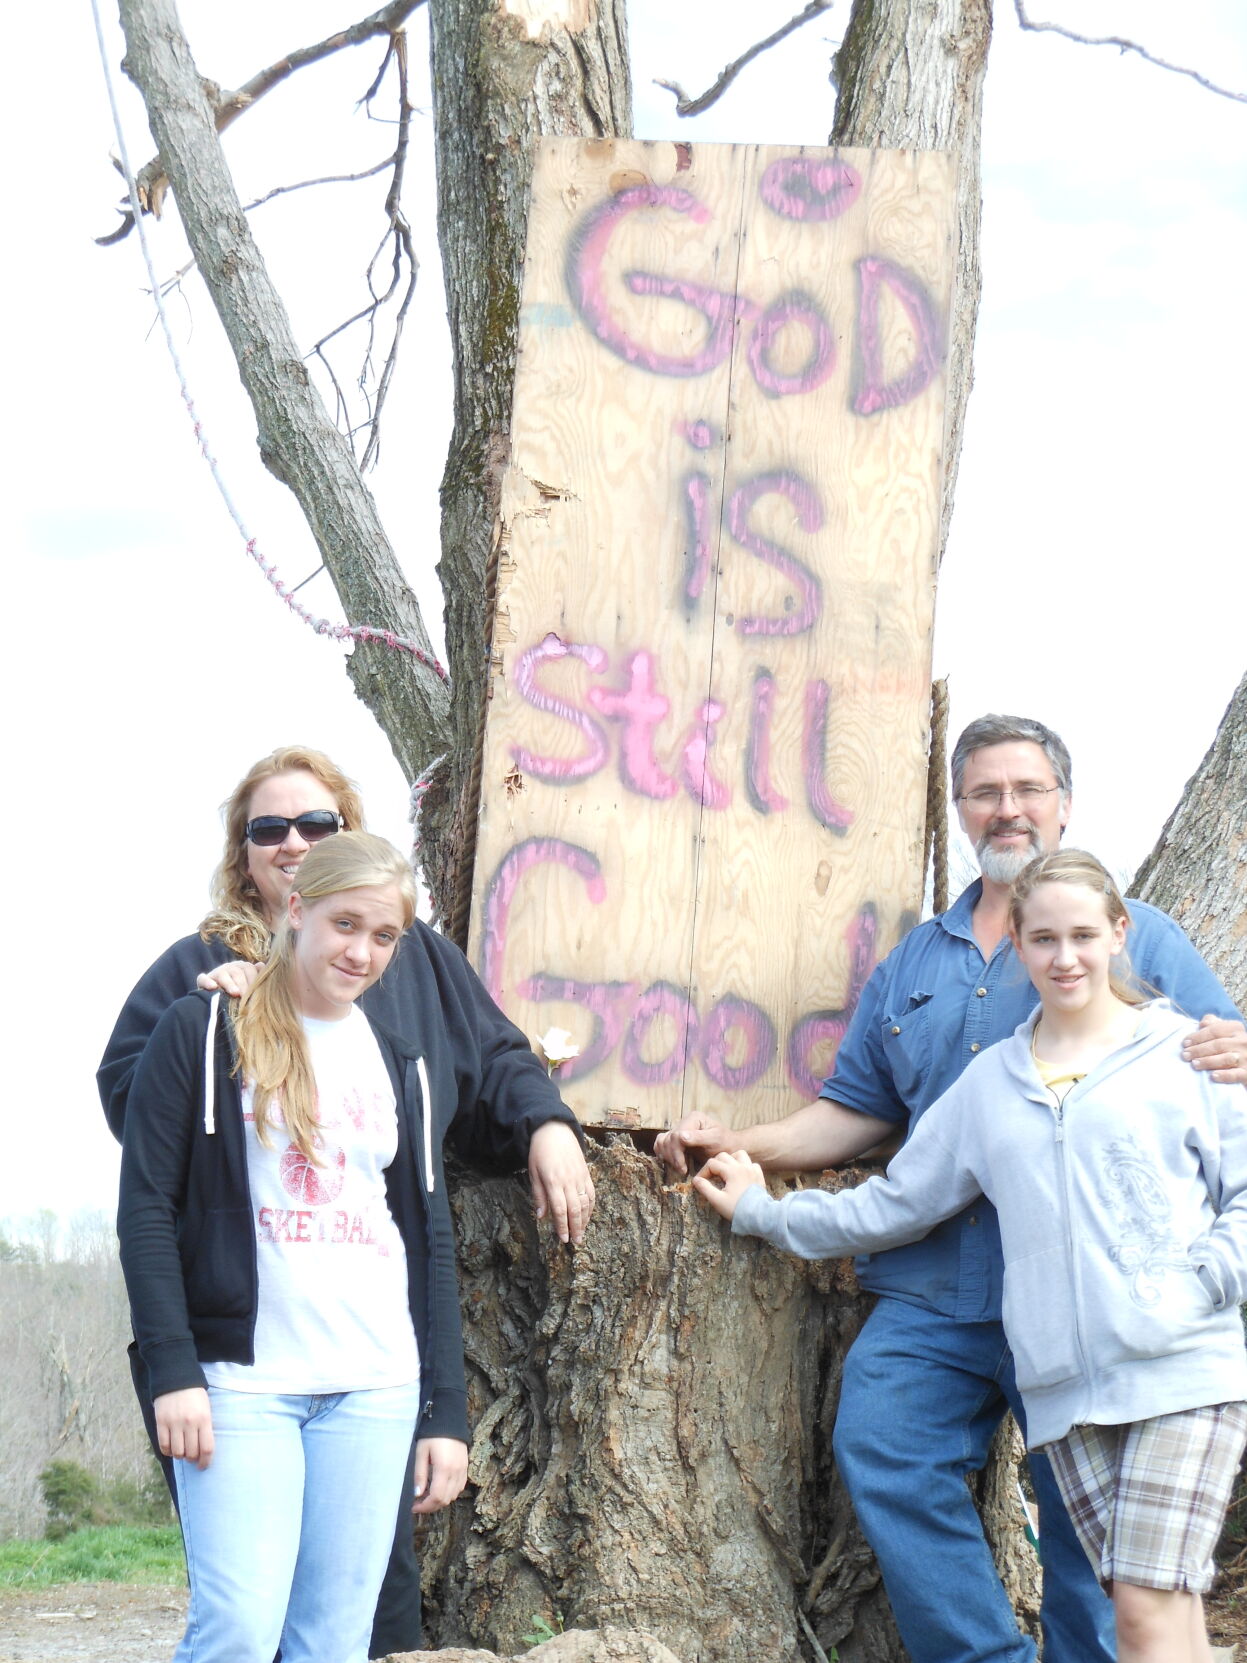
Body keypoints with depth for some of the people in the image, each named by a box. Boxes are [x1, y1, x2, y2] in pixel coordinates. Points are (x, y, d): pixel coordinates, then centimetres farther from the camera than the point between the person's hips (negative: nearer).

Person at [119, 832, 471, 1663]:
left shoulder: (405, 1065, 15)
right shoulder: (202, 1033, 2)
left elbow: (431, 1241, 15)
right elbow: (147, 1205, -3)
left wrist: (448, 1410, 9)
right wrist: (173, 1369, -12)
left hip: (376, 1389, 4)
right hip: (242, 1378, -4)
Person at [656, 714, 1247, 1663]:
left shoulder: (1136, 937, 7)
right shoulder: (915, 963, 21)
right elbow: (856, 1114, 23)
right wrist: (738, 1148, 10)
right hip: (934, 1291, 4)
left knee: (1090, 1524, -2)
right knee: (880, 1445, -14)